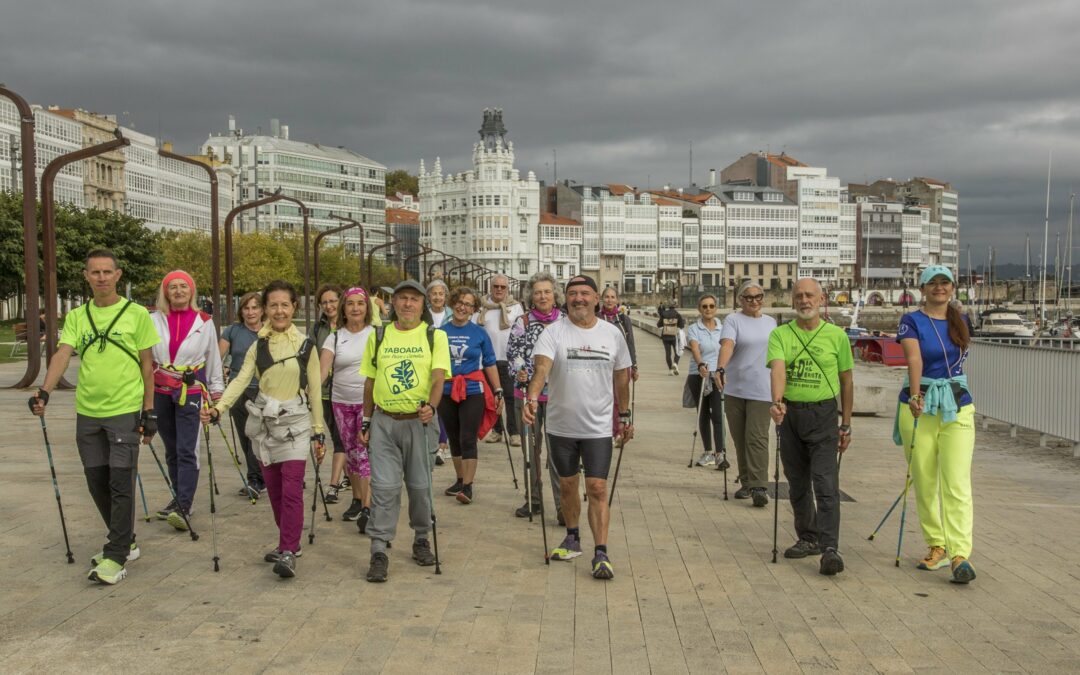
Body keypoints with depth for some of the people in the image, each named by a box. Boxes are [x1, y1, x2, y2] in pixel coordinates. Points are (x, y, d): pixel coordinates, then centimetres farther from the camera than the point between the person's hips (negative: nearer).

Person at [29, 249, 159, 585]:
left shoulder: (137, 314, -2)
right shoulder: (76, 317, 7)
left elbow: (146, 364, 0)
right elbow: (63, 353, -6)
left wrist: (149, 412, -2)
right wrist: (44, 391, -23)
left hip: (125, 411, -4)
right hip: (87, 412, 4)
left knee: (121, 484, -5)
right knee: (97, 482, 11)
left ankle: (116, 557, 2)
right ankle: (124, 542, 27)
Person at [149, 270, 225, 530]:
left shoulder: (204, 322, 2)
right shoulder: (154, 320, 4)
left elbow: (213, 359, 8)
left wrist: (217, 392, 9)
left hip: (191, 393, -3)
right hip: (161, 392, 3)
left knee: (186, 451, -10)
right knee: (171, 450, 12)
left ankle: (183, 507, -14)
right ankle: (181, 499, 24)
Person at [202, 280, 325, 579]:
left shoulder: (305, 345, 0)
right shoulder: (258, 347, 7)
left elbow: (314, 391, 2)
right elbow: (241, 380, -6)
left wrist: (319, 433, 1)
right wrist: (218, 409, -22)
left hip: (295, 424, -3)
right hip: (265, 424, 4)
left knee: (291, 490, -12)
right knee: (274, 490, 9)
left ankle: (288, 552, -10)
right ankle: (289, 543, 23)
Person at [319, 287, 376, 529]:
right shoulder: (335, 337, 5)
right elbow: (323, 368, -6)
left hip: (370, 401, -3)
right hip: (342, 402, 3)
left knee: (366, 451, -13)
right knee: (351, 452, 12)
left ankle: (367, 509, -15)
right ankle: (357, 500, 29)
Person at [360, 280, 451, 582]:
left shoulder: (435, 336, 0)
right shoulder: (378, 337, 8)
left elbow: (438, 377, -12)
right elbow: (370, 382, 12)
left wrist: (431, 406, -31)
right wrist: (366, 422, 9)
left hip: (419, 421, -1)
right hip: (383, 422, 1)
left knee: (420, 486, 8)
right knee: (384, 487, -4)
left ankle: (421, 540, 28)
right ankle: (379, 551, 1)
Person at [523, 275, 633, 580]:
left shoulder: (612, 334, 1)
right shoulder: (553, 332, -8)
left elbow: (622, 378, 12)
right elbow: (541, 368, -24)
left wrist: (624, 416, 15)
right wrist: (532, 398, -42)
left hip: (598, 427, 0)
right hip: (561, 426, 1)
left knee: (598, 489, -7)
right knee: (567, 486, 16)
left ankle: (601, 554, -2)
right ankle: (572, 539, 35)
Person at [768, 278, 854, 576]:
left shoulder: (836, 335, 2)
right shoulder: (780, 334, 1)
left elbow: (846, 381, 8)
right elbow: (778, 369, -17)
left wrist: (846, 425, 7)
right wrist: (777, 402, -35)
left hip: (823, 414, -2)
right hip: (789, 413, 2)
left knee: (826, 484, -11)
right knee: (797, 483, 12)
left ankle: (830, 548, -13)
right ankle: (808, 538, 26)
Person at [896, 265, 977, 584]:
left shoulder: (961, 321, 10)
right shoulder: (912, 322, -3)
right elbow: (914, 358, -21)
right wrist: (915, 395, -34)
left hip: (958, 407, 2)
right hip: (919, 407, -2)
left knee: (956, 483, -9)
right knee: (924, 483, 6)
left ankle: (960, 554, -13)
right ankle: (937, 547, 20)